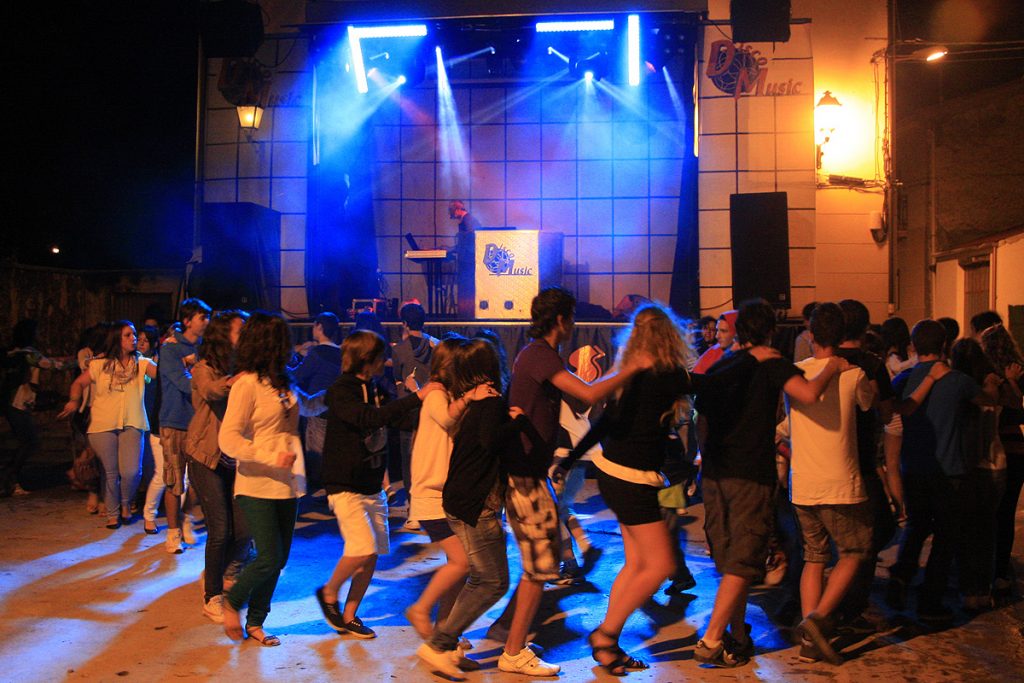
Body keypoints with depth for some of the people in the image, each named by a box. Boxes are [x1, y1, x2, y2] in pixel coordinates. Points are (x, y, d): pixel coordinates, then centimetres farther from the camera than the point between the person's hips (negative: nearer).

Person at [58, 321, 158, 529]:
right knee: (110, 472, 5)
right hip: (103, 425, 0)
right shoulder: (100, 365, 3)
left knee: (131, 471, -13)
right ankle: (112, 514, 24)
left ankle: (126, 503, 18)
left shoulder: (141, 363, 3)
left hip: (132, 425, 0)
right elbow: (79, 383, 14)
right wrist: (74, 401, -1)